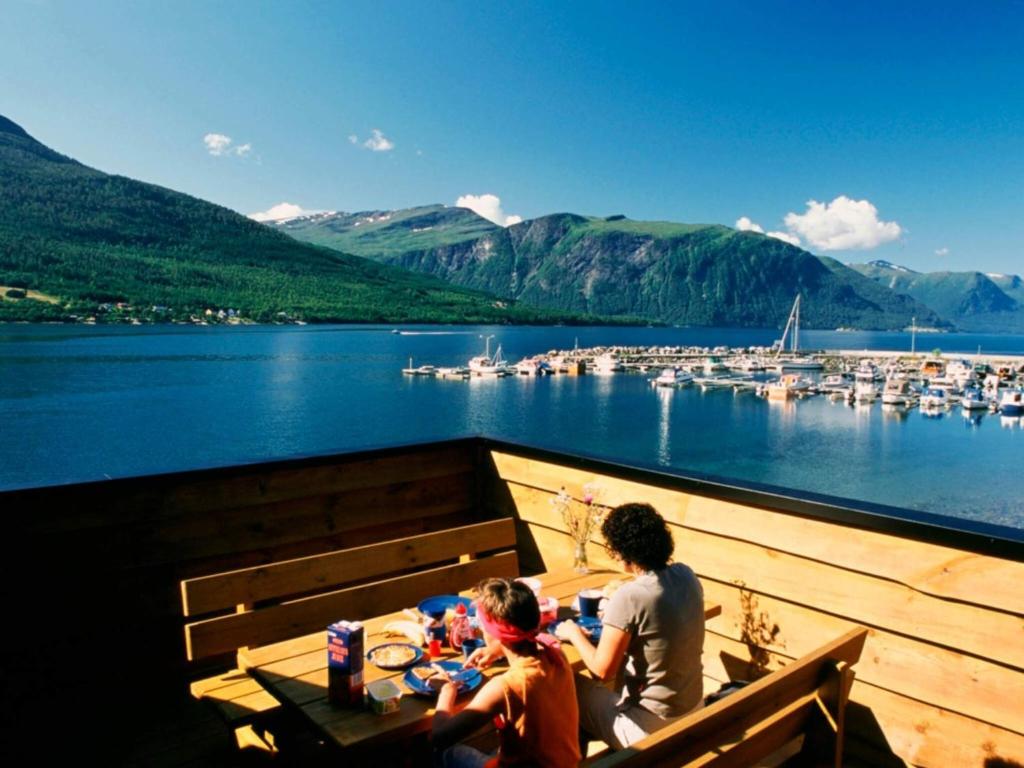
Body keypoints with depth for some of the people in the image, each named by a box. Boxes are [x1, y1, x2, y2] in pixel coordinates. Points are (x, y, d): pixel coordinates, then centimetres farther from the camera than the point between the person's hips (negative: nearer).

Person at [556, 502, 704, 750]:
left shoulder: (628, 597, -26)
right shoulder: (686, 575, -6)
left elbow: (603, 670, -19)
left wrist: (574, 633, -4)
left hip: (651, 727, -7)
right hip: (694, 710, 7)